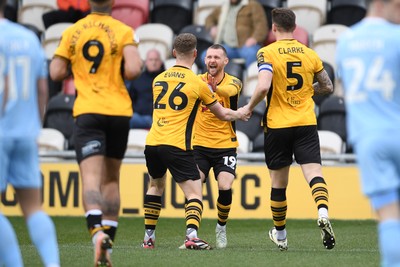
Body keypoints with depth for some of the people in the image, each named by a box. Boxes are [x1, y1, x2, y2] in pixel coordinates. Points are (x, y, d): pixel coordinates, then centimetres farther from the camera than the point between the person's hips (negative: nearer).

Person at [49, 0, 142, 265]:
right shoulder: (124, 32, -3)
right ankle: (107, 244, 14)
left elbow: (56, 72, 2)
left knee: (91, 178, -10)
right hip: (119, 112, 1)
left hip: (87, 113, -1)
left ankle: (97, 231, -36)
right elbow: (133, 70, -15)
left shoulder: (72, 32, 3)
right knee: (111, 179, 15)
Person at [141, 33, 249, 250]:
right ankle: (192, 235, -27)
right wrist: (240, 114, 31)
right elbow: (223, 114, 9)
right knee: (195, 193, -4)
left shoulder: (158, 79, 12)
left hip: (152, 143, 5)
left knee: (155, 186, 27)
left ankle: (148, 237, 28)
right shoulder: (198, 83, -2)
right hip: (177, 146, -5)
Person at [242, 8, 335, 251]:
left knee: (279, 182, 11)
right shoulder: (310, 54, 6)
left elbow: (263, 87, -20)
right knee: (314, 171, -8)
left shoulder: (267, 53, -6)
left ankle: (280, 235, 23)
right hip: (306, 123, 1)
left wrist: (249, 107, -4)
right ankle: (323, 212, -37)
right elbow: (328, 87, 13)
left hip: (277, 125, -1)